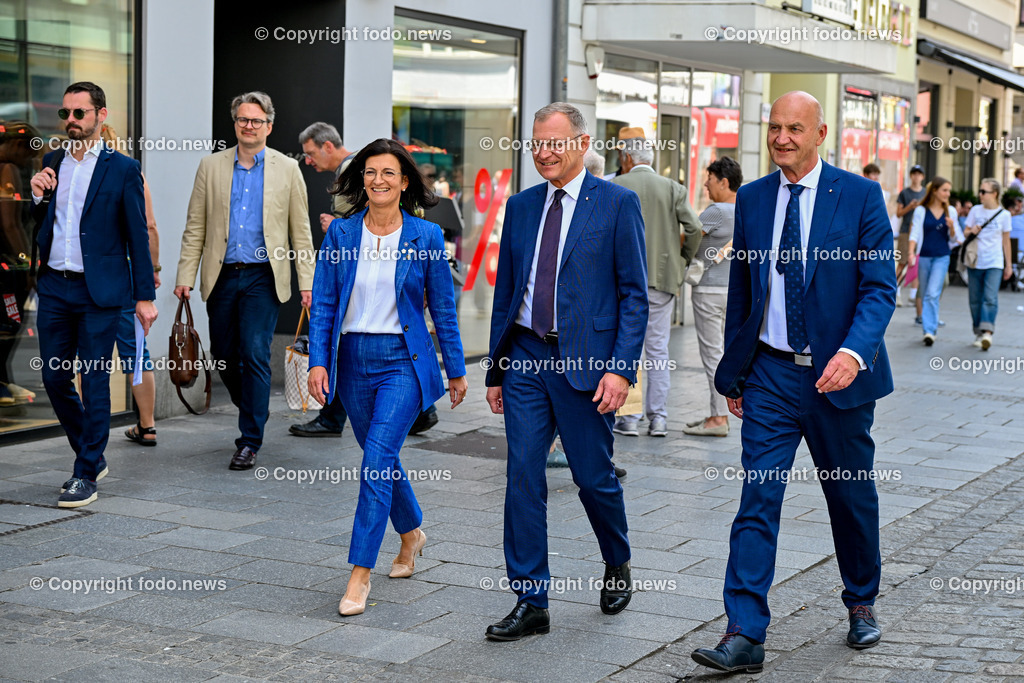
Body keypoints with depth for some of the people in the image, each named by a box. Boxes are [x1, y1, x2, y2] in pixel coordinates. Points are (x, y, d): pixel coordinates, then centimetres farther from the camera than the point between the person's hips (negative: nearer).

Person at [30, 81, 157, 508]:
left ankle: (86, 475, 7)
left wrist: (145, 296, -5)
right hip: (54, 287, 5)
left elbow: (137, 236, -2)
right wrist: (37, 197, -4)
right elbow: (40, 228, 17)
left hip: (99, 291, -5)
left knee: (94, 383, -2)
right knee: (54, 379, 8)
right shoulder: (51, 163, 11)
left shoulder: (123, 169, -3)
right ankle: (92, 454, 27)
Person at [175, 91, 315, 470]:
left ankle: (250, 441, -5)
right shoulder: (211, 166, 7)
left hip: (263, 278, -3)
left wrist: (307, 282, -1)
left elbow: (301, 232, 5)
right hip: (222, 276, 3)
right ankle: (254, 410, 35)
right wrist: (185, 276, 0)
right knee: (224, 356, 9)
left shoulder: (287, 169, 4)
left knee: (255, 354, -12)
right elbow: (195, 228, 7)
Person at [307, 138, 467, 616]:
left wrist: (456, 370, 6)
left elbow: (442, 308, 3)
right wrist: (318, 360, -8)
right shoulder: (340, 233, 2)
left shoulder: (426, 236, -3)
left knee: (377, 460, -14)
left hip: (403, 361, -3)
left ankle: (360, 573, -10)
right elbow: (323, 303, 2)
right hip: (353, 360, 4)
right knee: (382, 458, 16)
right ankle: (412, 533, 42)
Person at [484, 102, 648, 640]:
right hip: (526, 356, 4)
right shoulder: (520, 206, 11)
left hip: (586, 359, -4)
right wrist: (496, 369, 13)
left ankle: (618, 565, 34)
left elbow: (634, 294, -5)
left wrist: (622, 368, -14)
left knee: (593, 475, 5)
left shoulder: (618, 204, -3)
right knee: (523, 477, 0)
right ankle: (530, 603, 7)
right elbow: (505, 291, 15)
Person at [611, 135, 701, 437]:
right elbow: (693, 228, -5)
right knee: (658, 349, 7)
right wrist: (683, 262, 10)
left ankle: (628, 418, 2)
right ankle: (658, 418, 8)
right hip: (662, 279, 2)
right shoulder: (673, 188, 4)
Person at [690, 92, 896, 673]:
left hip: (838, 374, -2)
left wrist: (853, 351, -25)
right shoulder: (751, 199, 6)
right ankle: (745, 636, -6)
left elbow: (880, 286, -9)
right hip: (770, 374, 2)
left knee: (853, 497, 13)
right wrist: (733, 372, 13)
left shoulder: (861, 195, -4)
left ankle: (862, 603, 36)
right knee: (757, 500, -5)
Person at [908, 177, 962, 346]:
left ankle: (930, 330, -16)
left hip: (942, 257, 0)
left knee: (933, 294, -14)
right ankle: (931, 327, 23)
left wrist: (952, 227, -11)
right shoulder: (921, 211, 1)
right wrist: (911, 252, -18)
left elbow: (953, 239, 10)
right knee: (925, 294, 9)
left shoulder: (950, 211, 7)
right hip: (923, 256, 0)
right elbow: (915, 233, -3)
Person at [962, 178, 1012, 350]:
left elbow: (1006, 241, 8)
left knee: (990, 298, -15)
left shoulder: (1004, 214, 1)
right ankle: (979, 333, 16)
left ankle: (987, 332, -23)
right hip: (975, 261, 3)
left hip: (994, 263, -3)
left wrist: (1009, 265, 10)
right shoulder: (975, 210, 6)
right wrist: (971, 232, -12)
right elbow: (965, 233, 12)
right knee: (975, 299, 5)